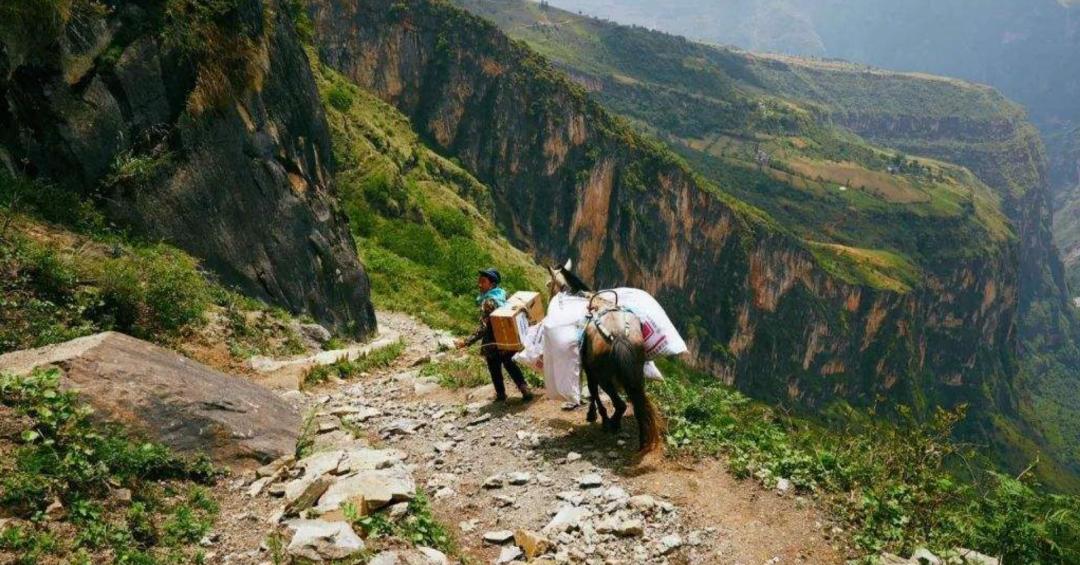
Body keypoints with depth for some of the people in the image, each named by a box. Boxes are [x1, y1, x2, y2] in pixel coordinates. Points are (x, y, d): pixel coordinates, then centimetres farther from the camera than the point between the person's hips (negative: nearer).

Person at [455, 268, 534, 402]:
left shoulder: (488, 302, -25)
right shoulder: (502, 294, -2)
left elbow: (484, 328, -29)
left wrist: (466, 342, -30)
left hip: (494, 343, -7)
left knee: (494, 369, 14)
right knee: (509, 364, 24)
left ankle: (501, 394, 28)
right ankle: (525, 389, 25)